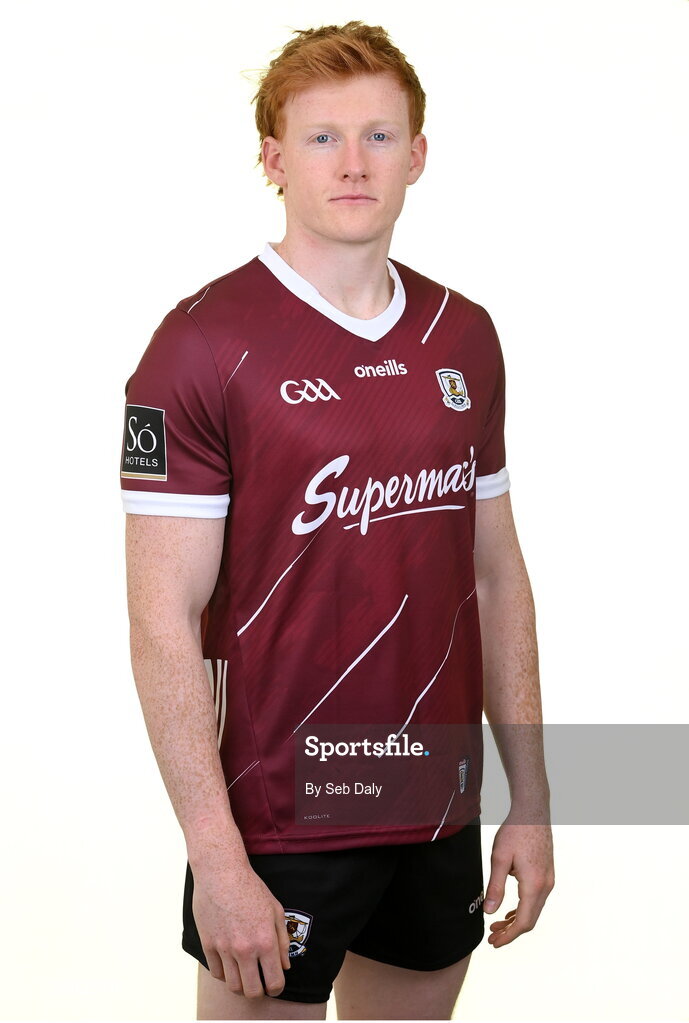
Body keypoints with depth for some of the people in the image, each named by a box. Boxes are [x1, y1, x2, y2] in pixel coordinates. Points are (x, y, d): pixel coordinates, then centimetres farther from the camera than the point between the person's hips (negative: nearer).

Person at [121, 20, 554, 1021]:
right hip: (278, 819, -5)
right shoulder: (205, 343, -12)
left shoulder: (464, 336, 6)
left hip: (442, 809, 6)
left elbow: (497, 573, 11)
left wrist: (531, 801, 8)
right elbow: (164, 622, -14)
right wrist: (217, 860, -17)